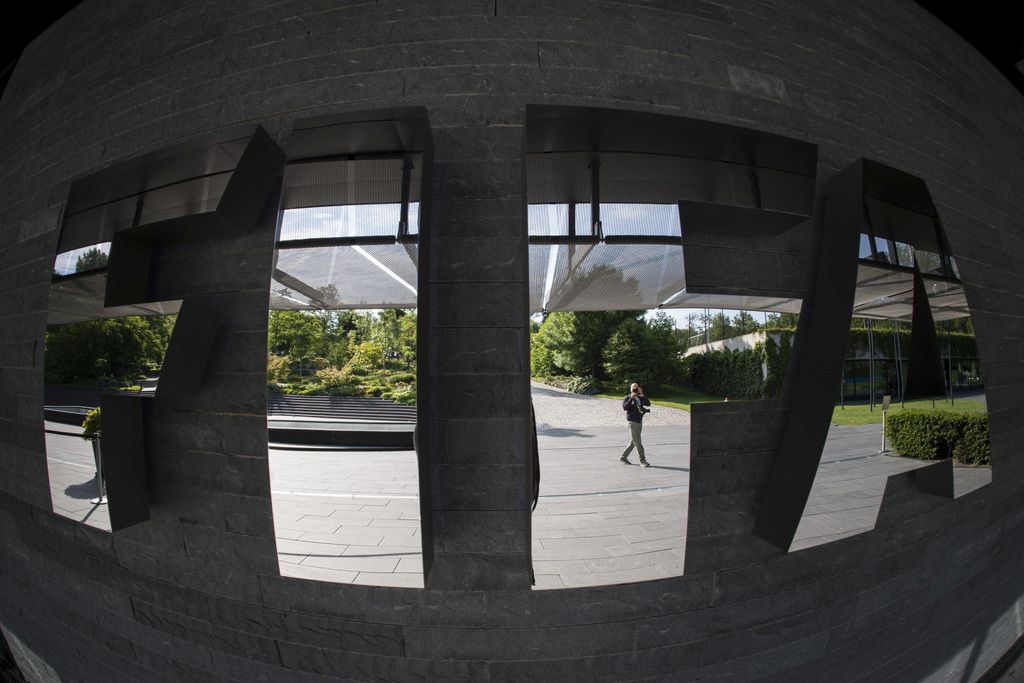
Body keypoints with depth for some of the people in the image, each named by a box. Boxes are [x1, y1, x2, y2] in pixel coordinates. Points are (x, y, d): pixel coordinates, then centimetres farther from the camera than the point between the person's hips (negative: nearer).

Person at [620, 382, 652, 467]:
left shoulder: (641, 398, 11)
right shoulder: (627, 398, -2)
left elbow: (648, 403, -6)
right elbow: (625, 407, -19)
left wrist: (642, 394, -14)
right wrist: (632, 398, -20)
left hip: (639, 422, 6)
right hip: (632, 422, -6)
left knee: (633, 441, 12)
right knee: (638, 442, -9)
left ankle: (623, 457, 23)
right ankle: (642, 461, -5)